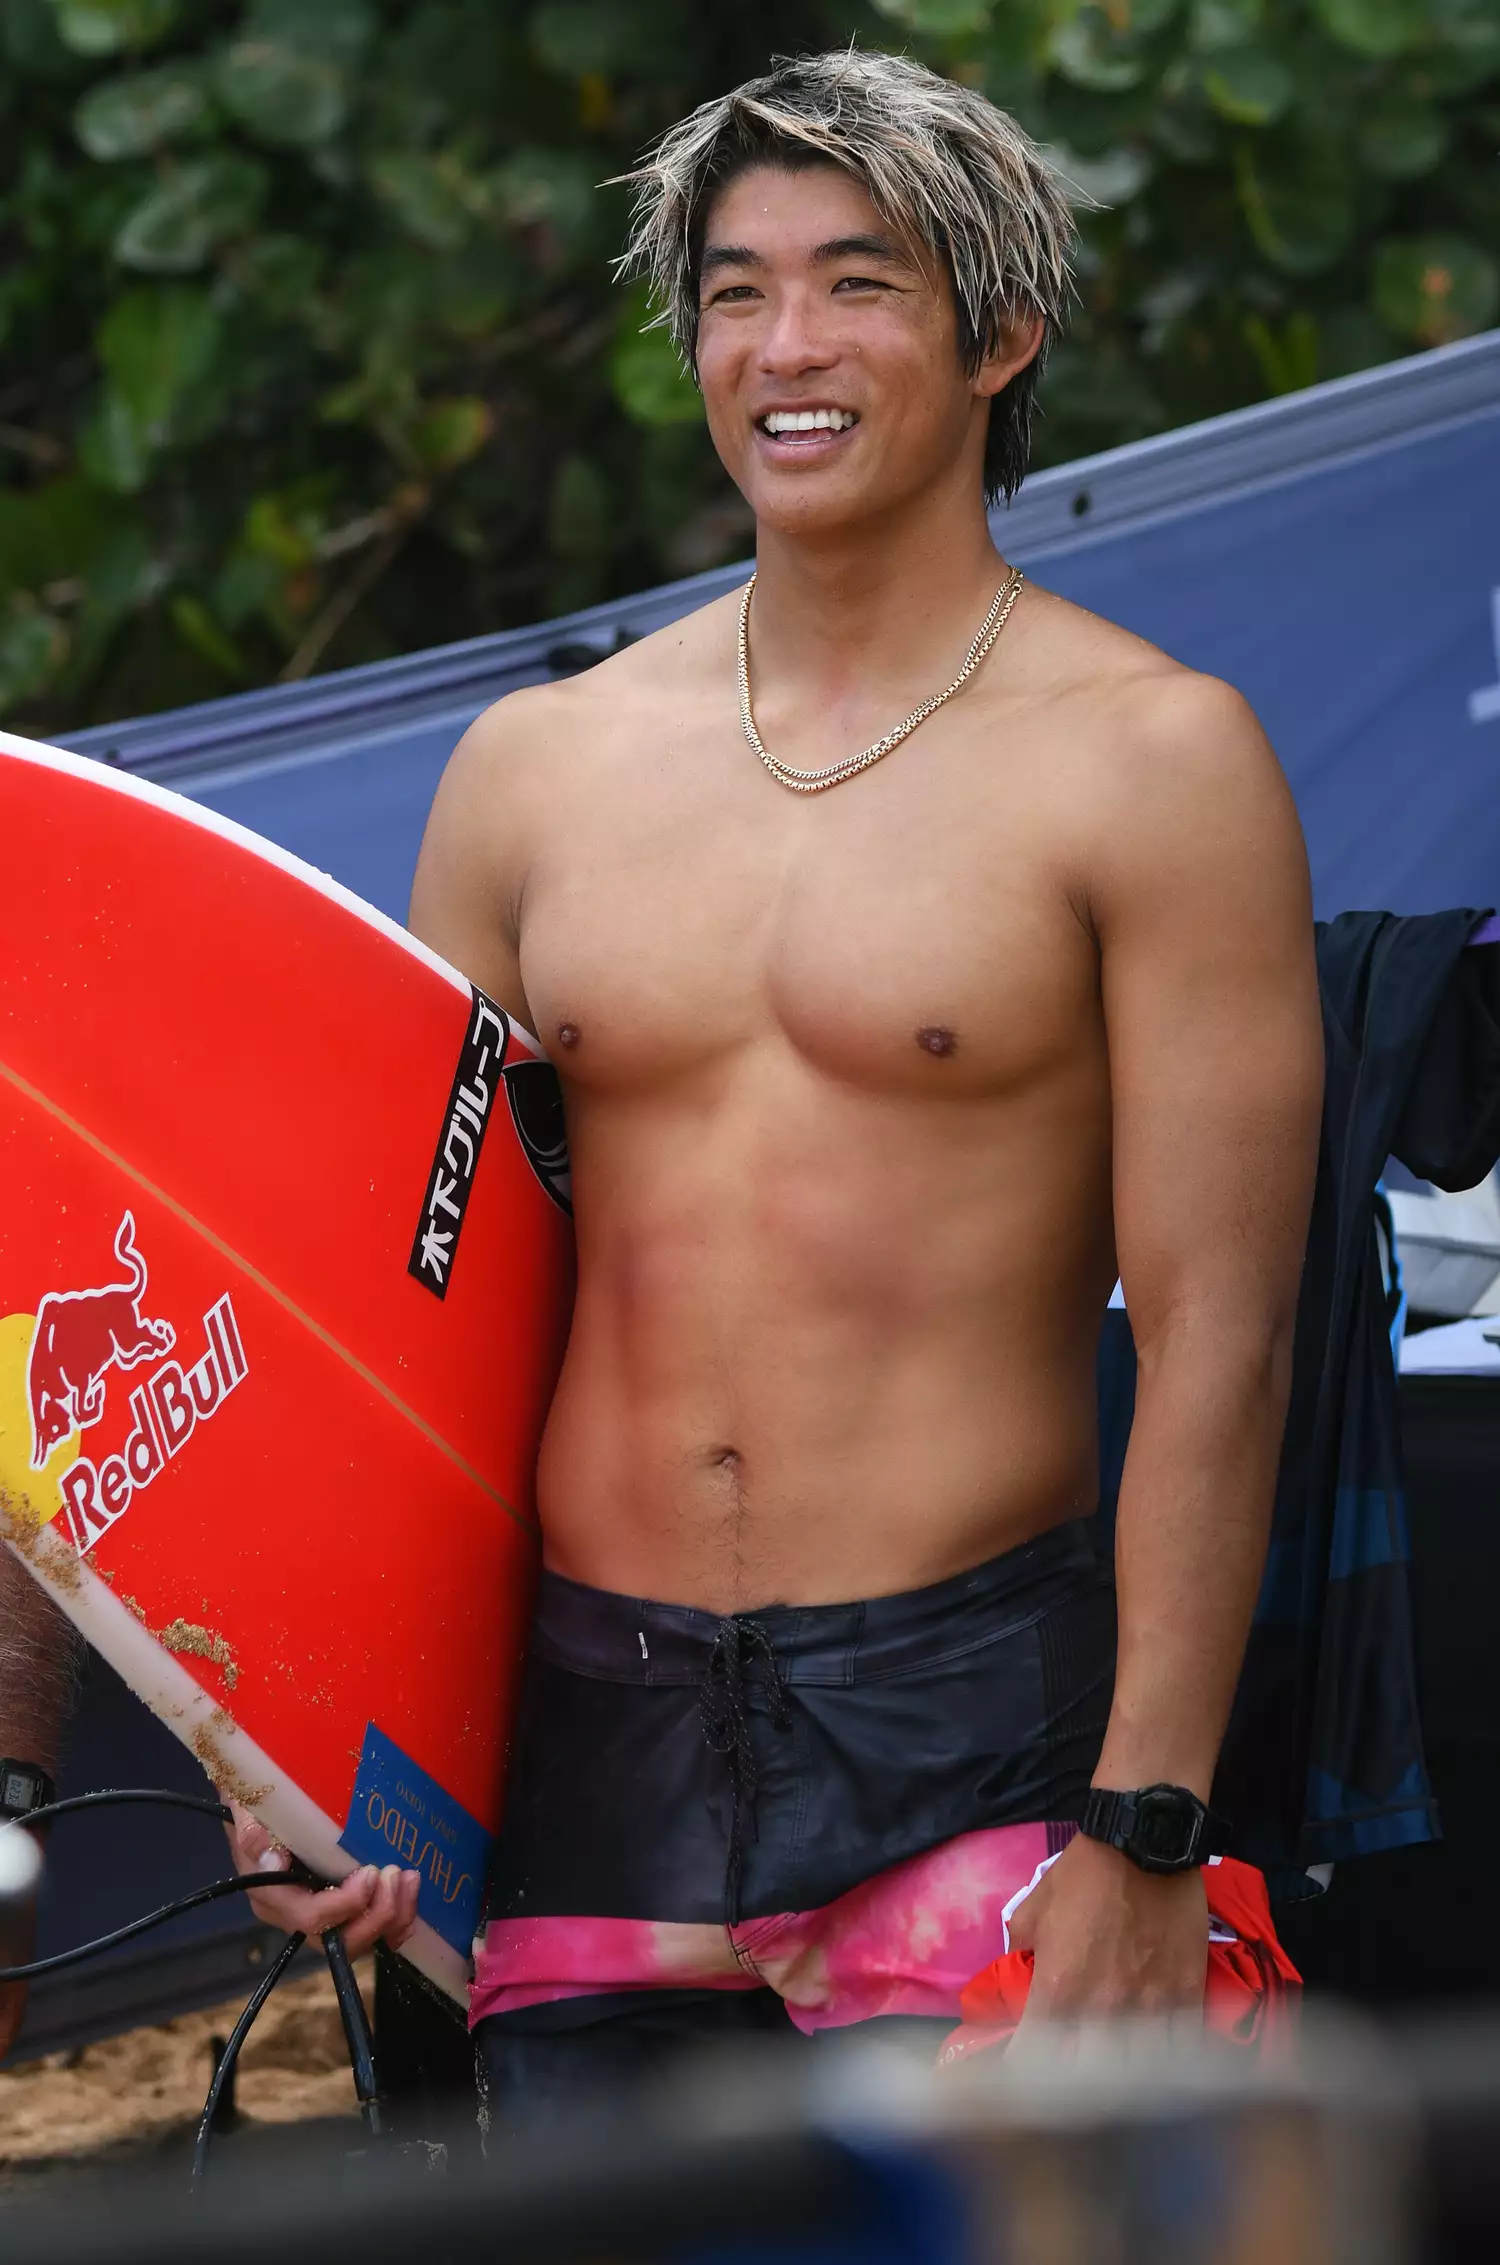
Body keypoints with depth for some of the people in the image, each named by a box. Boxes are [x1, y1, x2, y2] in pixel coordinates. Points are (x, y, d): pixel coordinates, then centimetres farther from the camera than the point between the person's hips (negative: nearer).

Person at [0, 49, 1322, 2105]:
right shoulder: (538, 767, 11)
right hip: (588, 1725, 4)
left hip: (964, 1725, -4)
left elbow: (1215, 1341, -7)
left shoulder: (1148, 760, -3)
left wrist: (1146, 1830, -13)